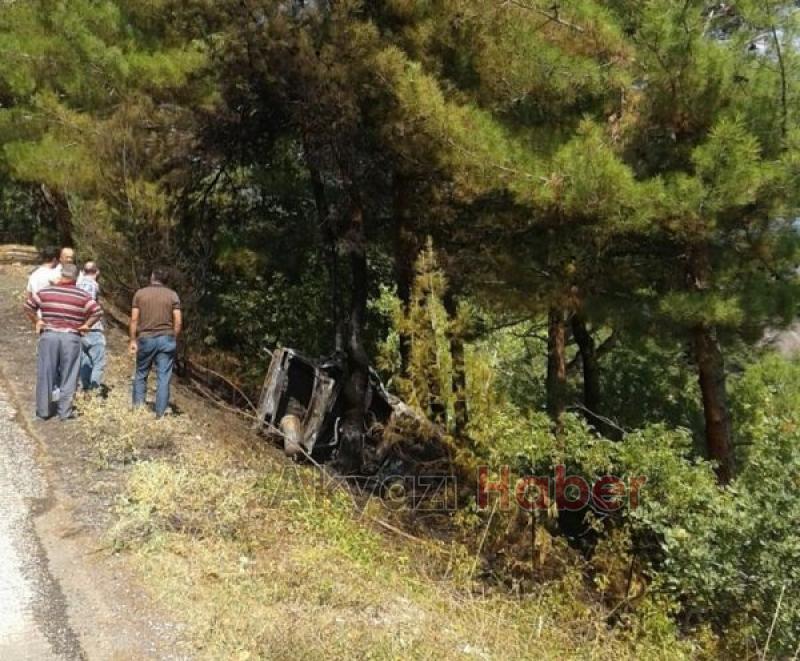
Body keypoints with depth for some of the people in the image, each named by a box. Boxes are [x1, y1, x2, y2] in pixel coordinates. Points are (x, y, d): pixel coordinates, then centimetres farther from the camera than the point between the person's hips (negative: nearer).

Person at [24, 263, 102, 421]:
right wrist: (86, 325, 1)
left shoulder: (45, 292, 3)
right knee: (68, 376, 6)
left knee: (45, 374, 9)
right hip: (71, 338, -1)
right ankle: (65, 412, 8)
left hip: (49, 336, 1)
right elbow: (98, 312, -9)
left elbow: (28, 306, 8)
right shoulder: (82, 295, -2)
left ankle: (43, 411, 15)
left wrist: (37, 321, 16)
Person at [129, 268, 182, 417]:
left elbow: (134, 319, -1)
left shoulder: (140, 293, 3)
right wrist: (174, 340, 9)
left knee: (141, 375, 15)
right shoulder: (172, 295, 2)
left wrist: (133, 340, 4)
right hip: (166, 339, 0)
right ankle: (160, 414, 2)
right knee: (163, 378, 2)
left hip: (145, 339, 1)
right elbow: (178, 322, -3)